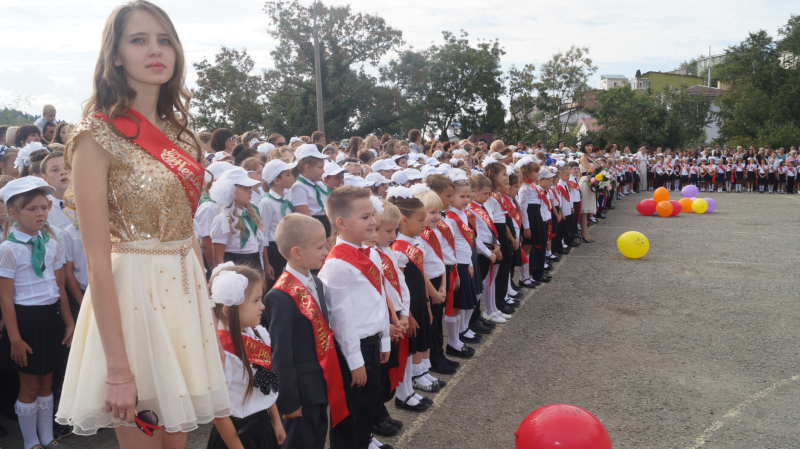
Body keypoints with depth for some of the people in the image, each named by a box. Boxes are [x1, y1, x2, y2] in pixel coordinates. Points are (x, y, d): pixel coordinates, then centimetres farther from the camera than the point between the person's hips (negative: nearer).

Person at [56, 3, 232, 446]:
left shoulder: (179, 132, 9)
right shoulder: (98, 135, -12)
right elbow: (97, 260, -16)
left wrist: (204, 303, 12)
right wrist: (118, 369, -17)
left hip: (187, 292, 7)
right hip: (133, 293, -6)